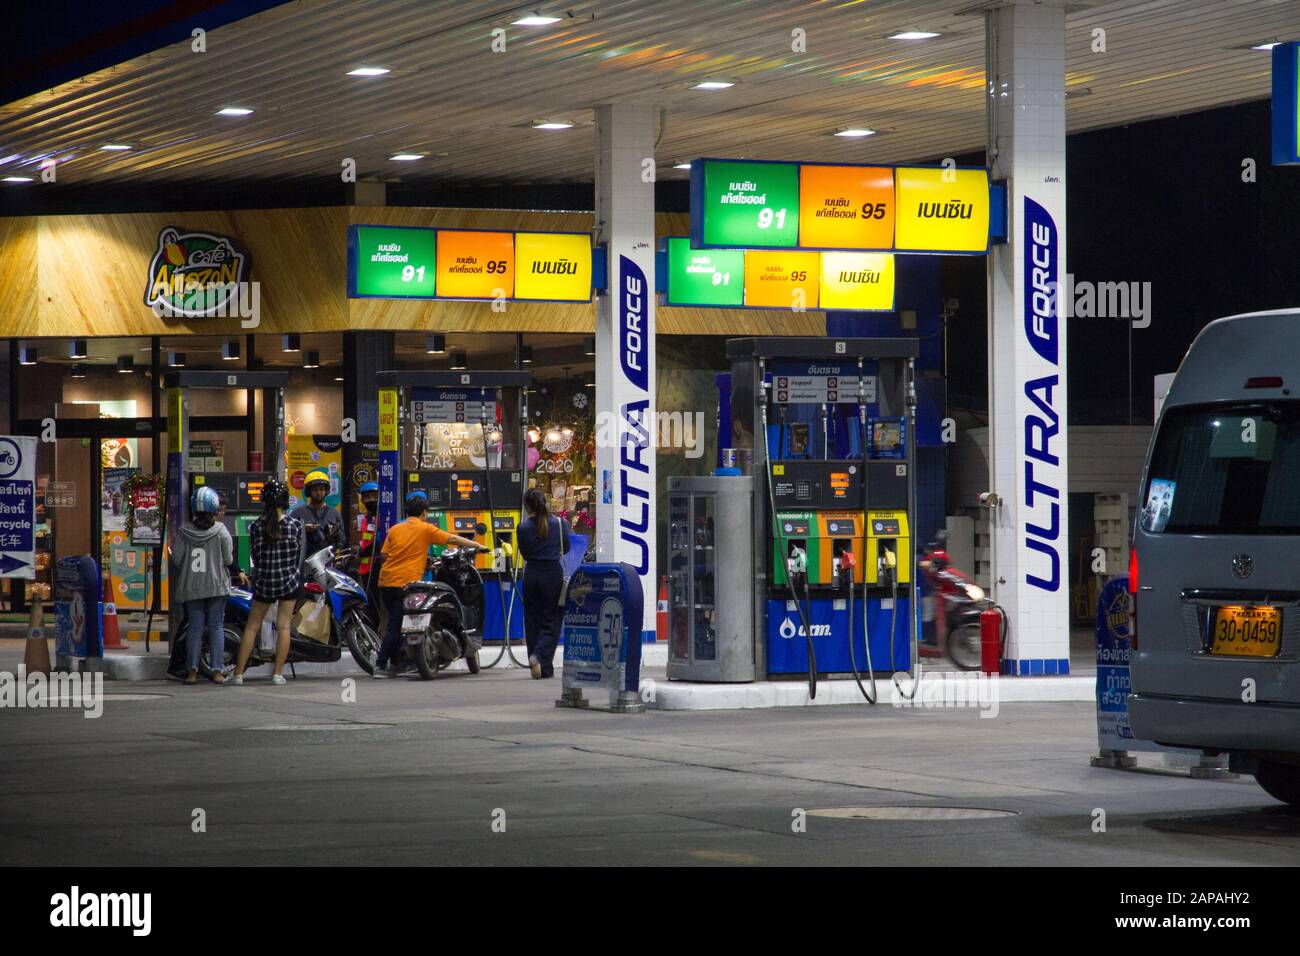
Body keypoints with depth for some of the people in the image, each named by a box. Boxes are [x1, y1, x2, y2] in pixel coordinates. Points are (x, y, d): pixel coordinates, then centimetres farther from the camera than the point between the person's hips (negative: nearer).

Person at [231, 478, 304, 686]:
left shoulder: (255, 527, -7)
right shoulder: (295, 525, -8)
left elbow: (254, 556, 1)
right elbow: (299, 554, 2)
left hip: (263, 583, 0)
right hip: (289, 582, 0)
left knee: (251, 627, 8)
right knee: (284, 626, 4)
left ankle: (238, 673, 8)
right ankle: (278, 673, 2)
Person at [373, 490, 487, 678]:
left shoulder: (394, 529, 13)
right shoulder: (426, 529, 2)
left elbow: (384, 555, 10)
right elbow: (453, 539, 3)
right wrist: (478, 546, 13)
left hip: (385, 581, 5)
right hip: (406, 583, -5)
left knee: (395, 623, 17)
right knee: (395, 625, -3)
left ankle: (394, 663, 20)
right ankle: (381, 665, -9)